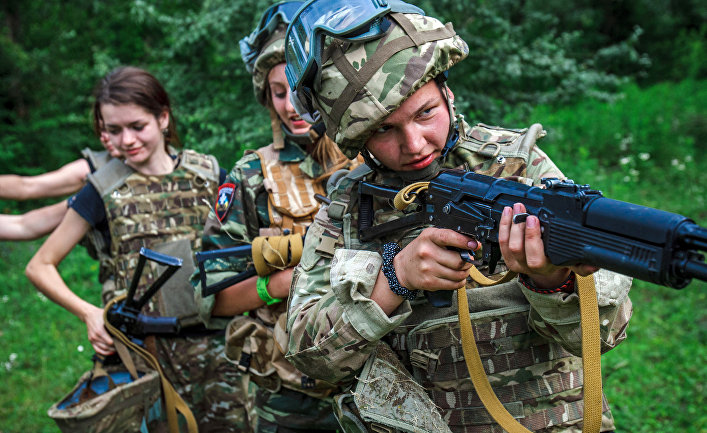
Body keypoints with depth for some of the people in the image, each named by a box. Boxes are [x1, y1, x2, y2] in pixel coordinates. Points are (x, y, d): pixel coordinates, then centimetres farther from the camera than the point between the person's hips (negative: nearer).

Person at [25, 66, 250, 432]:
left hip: (215, 344, 2)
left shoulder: (207, 174, 4)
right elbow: (40, 266, 7)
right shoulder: (104, 190, 1)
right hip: (144, 353, -1)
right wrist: (89, 313, -8)